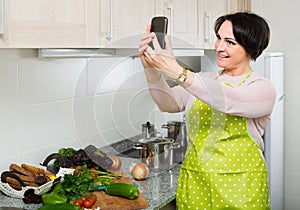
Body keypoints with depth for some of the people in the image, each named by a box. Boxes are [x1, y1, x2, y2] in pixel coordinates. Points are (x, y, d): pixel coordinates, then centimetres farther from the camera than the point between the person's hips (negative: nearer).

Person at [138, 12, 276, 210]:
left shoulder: (264, 89, -6)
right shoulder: (203, 80, 8)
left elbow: (227, 100, -26)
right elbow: (169, 103, -8)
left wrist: (177, 72, -35)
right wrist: (151, 69, -25)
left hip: (239, 186, -3)